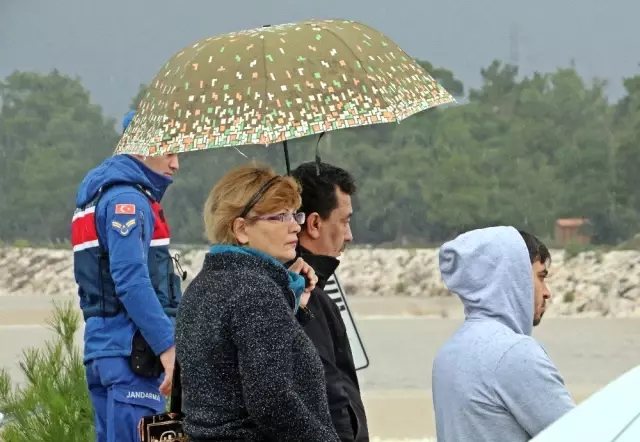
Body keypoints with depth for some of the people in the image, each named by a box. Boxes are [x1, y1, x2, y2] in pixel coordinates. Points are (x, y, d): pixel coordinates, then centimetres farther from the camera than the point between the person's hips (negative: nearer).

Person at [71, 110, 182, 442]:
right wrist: (167, 344, -21)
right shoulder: (128, 200, -11)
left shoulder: (101, 193, 20)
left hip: (100, 346, 10)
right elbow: (131, 282, -21)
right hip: (131, 351, -10)